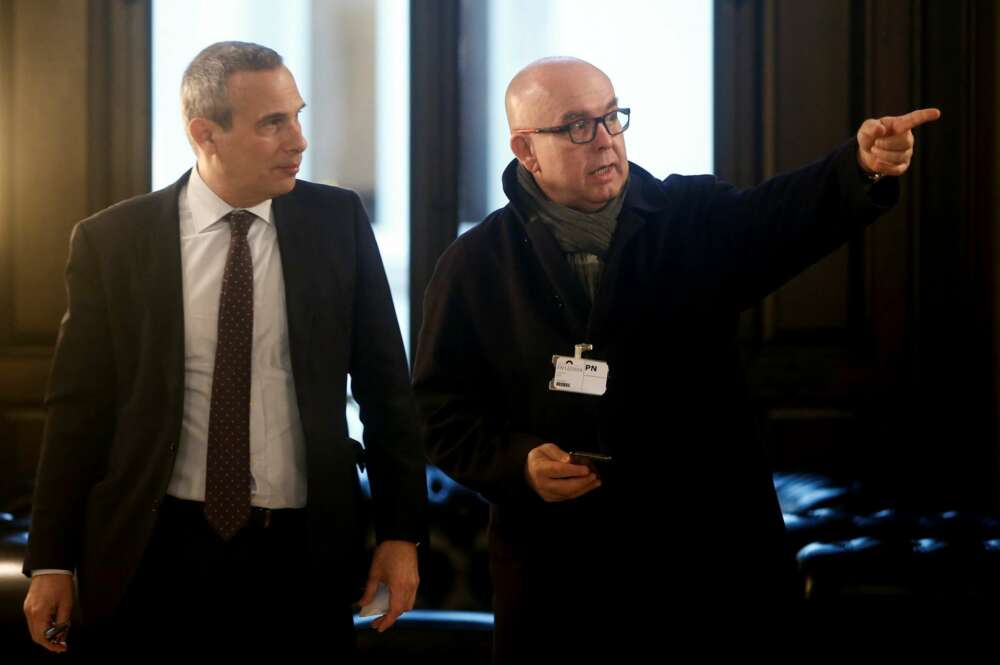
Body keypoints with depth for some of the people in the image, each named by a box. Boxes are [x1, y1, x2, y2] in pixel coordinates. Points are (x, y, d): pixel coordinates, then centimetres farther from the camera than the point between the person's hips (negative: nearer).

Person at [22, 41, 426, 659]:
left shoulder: (337, 221, 1)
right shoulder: (112, 240, -3)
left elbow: (384, 385, 5)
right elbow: (79, 406, 1)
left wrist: (401, 532, 2)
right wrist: (52, 561, -1)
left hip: (303, 551, 1)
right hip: (155, 551, -1)